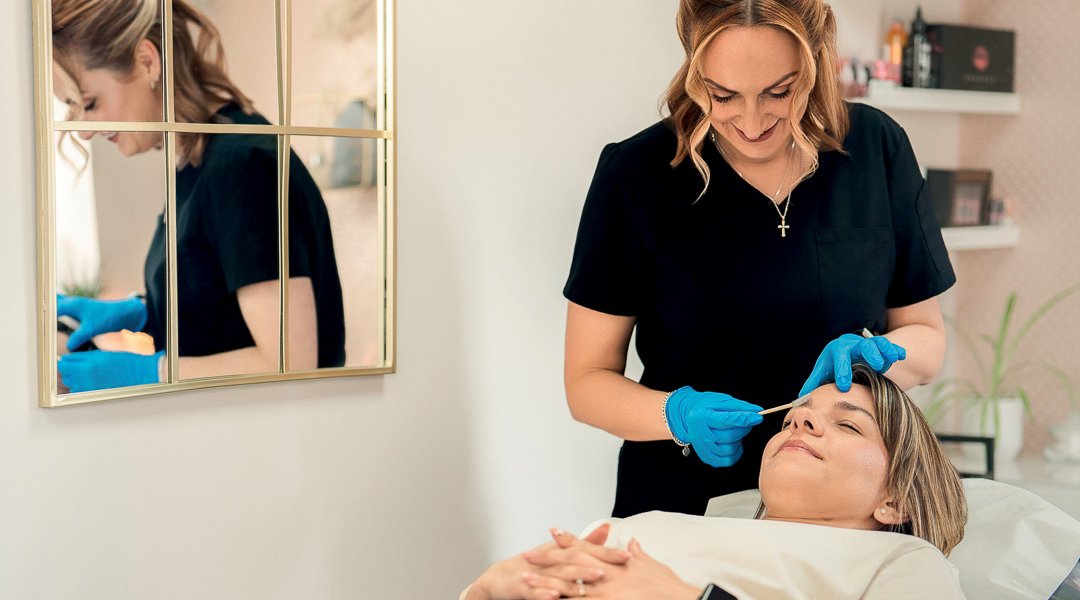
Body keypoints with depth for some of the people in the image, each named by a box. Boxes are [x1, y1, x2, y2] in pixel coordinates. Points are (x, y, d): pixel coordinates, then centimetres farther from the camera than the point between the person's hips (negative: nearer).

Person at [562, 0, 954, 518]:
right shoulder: (637, 173, -7)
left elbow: (927, 339, 9)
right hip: (681, 509, -1)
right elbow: (586, 381, -1)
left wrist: (875, 353, -13)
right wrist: (678, 415, -20)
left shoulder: (876, 148, -1)